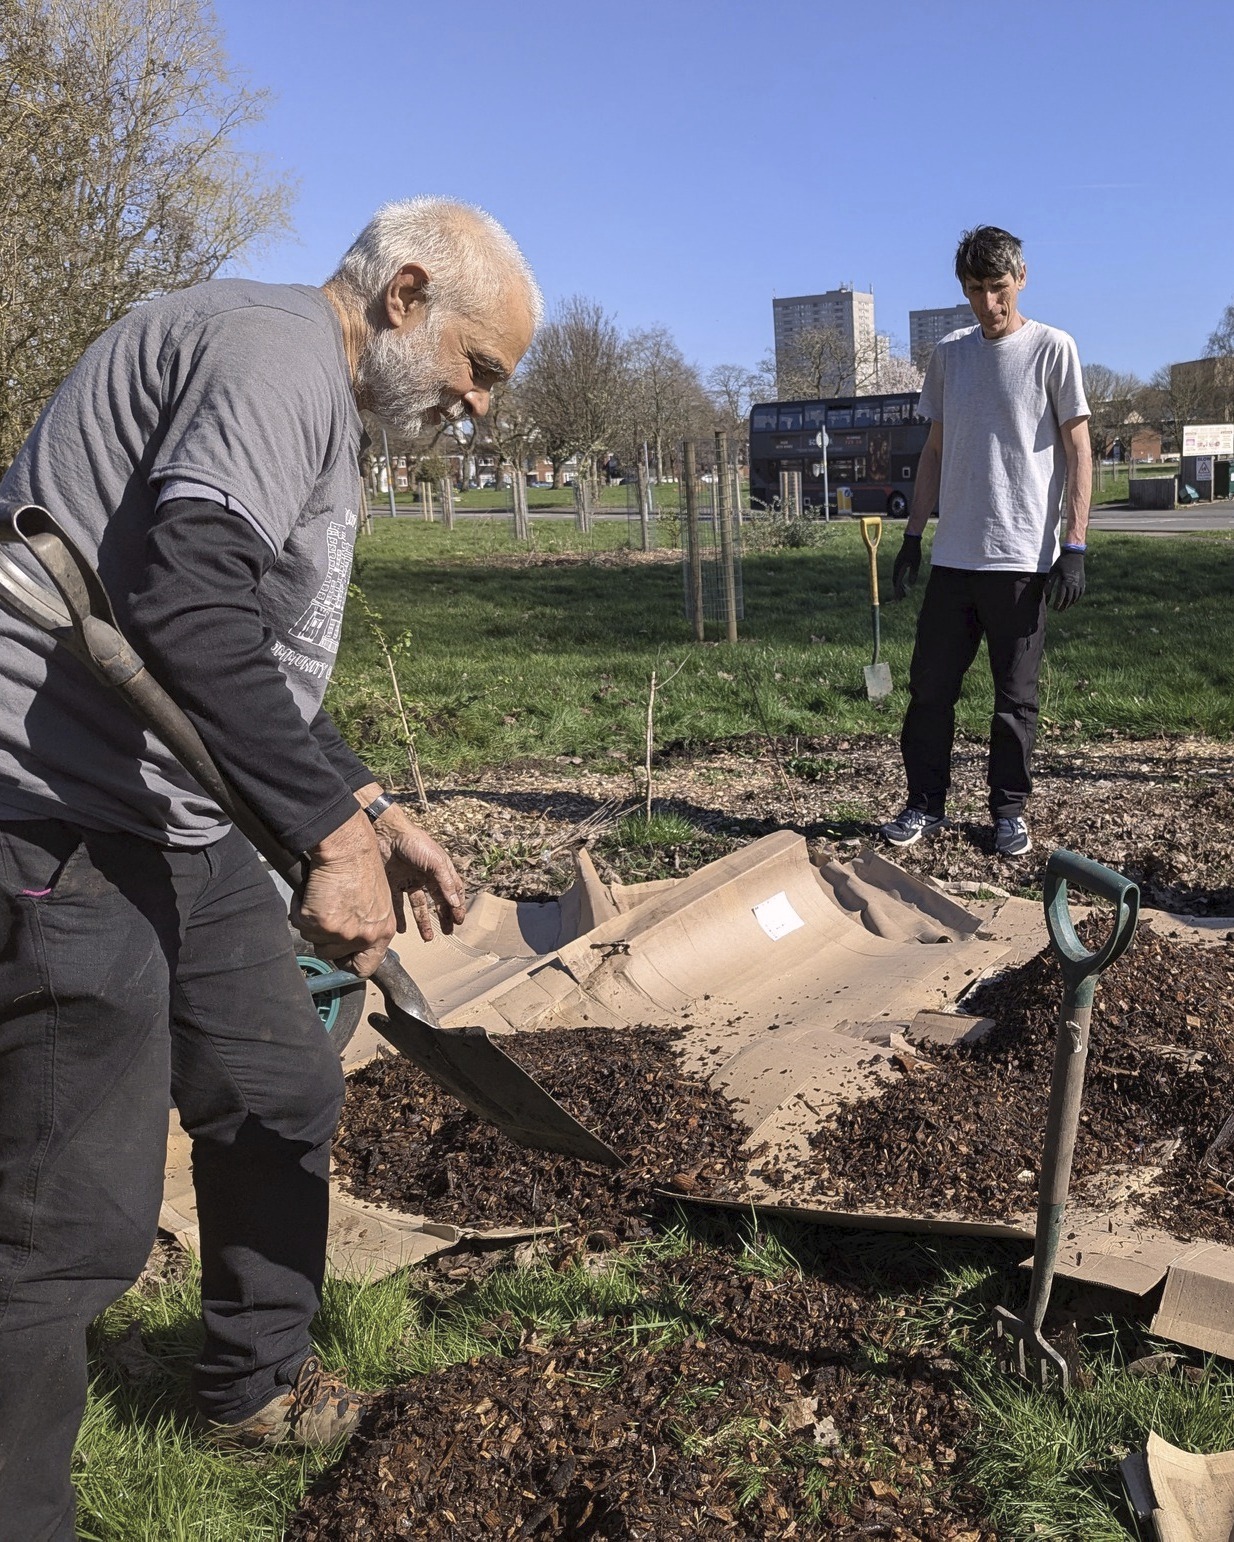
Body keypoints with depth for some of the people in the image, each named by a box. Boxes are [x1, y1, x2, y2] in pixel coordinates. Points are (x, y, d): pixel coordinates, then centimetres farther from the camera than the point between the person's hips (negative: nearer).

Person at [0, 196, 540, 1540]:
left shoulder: (316, 408, 20)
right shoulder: (278, 347, -14)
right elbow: (187, 604, -29)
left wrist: (368, 809, 16)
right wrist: (331, 834, -25)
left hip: (176, 820, 11)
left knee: (282, 1096, 19)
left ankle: (255, 1386, 39)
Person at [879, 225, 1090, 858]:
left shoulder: (1052, 348, -1)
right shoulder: (949, 354, 11)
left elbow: (1078, 451, -2)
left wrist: (1074, 547, -9)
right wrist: (913, 536, 12)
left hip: (1022, 558, -4)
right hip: (953, 557, 4)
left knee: (1016, 698, 4)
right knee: (930, 688, 5)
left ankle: (1009, 811, 18)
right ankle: (925, 805, 17)